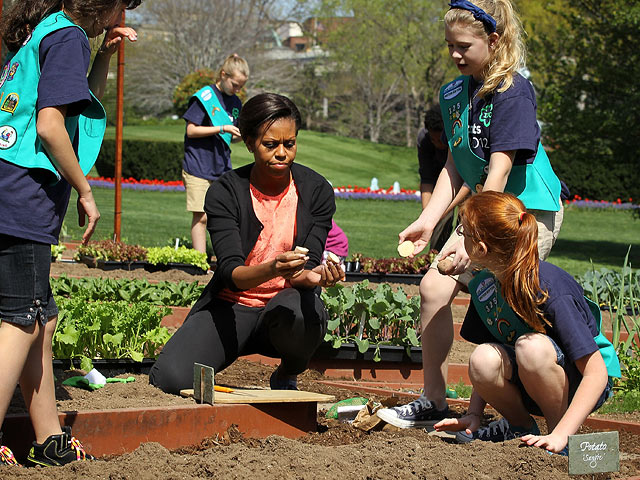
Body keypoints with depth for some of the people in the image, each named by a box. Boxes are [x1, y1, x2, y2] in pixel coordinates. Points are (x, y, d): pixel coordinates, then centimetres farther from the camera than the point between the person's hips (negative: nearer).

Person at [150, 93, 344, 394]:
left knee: (297, 310, -38)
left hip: (282, 309, 1)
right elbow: (230, 273, -20)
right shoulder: (225, 192, -9)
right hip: (231, 307, -1)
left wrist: (312, 276, -36)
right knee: (169, 379, -26)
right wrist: (272, 269, -42)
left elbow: (305, 267, -11)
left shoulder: (316, 191, -5)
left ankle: (287, 378, -3)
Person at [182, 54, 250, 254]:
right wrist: (222, 128, -17)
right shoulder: (205, 97, -8)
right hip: (199, 168, -6)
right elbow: (191, 131, -12)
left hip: (223, 168, 6)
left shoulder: (235, 102, 11)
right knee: (201, 217, -5)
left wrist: (240, 135, -4)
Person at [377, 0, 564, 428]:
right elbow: (455, 168, 8)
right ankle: (433, 404, 8)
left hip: (529, 212, -8)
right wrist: (428, 222, -4)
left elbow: (498, 174, -26)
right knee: (434, 287, -2)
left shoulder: (513, 93, -20)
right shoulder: (455, 94, 5)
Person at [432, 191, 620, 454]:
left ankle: (556, 426, -14)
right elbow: (484, 368, 5)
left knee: (531, 345, -36)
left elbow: (596, 373, -28)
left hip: (578, 383, -5)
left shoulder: (550, 287, -27)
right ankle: (520, 426, 0)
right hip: (527, 384, 6)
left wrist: (560, 435, -34)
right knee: (483, 359, -27)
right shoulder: (482, 286, -6)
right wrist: (472, 416, -7)